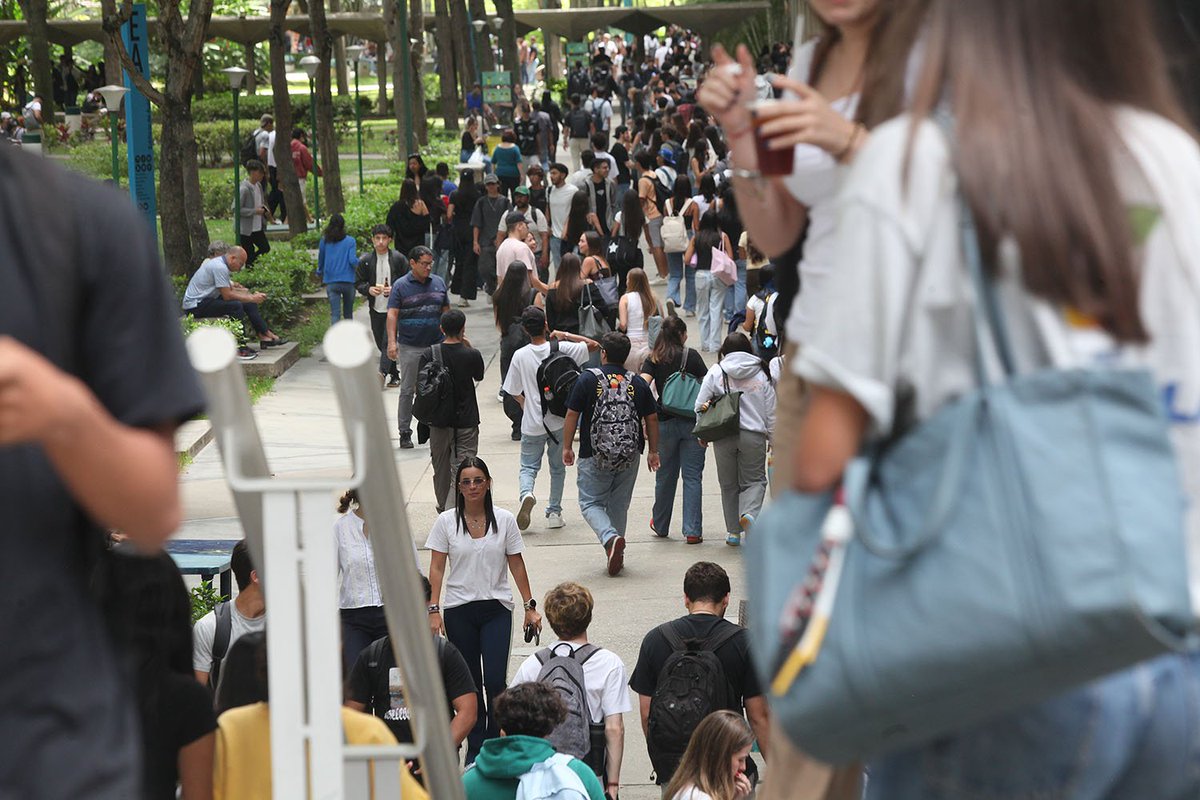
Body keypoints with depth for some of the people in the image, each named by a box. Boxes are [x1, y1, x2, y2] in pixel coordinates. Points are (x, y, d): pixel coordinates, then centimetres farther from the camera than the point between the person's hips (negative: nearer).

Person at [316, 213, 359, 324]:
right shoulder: (350, 241, -4)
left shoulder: (324, 241, 2)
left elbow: (320, 260, 14)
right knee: (348, 313, 16)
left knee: (335, 314, -3)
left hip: (331, 282, 0)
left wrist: (319, 273, 32)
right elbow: (353, 261, -11)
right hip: (348, 281, 0)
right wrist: (359, 262, 12)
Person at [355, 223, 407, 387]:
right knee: (381, 343, 9)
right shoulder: (365, 261, 2)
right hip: (376, 308, 4)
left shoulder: (398, 259, -3)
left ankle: (383, 372, -24)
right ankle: (394, 375, 21)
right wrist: (369, 289, -13)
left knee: (388, 341, -16)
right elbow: (358, 283, 7)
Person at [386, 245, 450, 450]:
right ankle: (404, 433, 10)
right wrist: (392, 342, -21)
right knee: (407, 390, 3)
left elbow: (446, 311, 16)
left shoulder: (438, 283, 8)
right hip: (409, 347, -3)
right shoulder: (400, 286, -4)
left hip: (435, 346, 3)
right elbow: (392, 314, -10)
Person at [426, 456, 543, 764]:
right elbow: (436, 568, -1)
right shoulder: (446, 522, -1)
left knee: (495, 681, -10)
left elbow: (517, 565, 6)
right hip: (459, 610, 1)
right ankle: (475, 747, 17)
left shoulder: (505, 520, 0)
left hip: (496, 609, 0)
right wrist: (433, 610, -8)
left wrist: (530, 606, 4)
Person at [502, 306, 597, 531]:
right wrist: (567, 336, 2)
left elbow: (514, 392, -1)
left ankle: (527, 493, -20)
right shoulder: (561, 348, -11)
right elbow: (592, 344, -4)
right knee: (557, 468, 17)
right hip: (559, 421, 1)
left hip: (532, 424, -1)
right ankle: (554, 511, 19)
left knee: (528, 466, 10)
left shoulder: (520, 356, -9)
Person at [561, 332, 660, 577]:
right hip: (629, 456, 3)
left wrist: (567, 447, 4)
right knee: (619, 505, 16)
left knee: (590, 503, 6)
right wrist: (653, 451, 17)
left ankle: (611, 538, -19)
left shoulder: (588, 379, -6)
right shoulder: (638, 383, 3)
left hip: (595, 456, -3)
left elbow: (572, 414, -6)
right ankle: (616, 555, 20)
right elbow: (651, 419, 7)